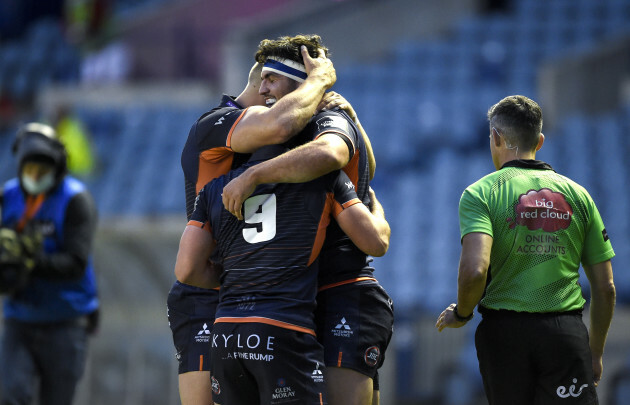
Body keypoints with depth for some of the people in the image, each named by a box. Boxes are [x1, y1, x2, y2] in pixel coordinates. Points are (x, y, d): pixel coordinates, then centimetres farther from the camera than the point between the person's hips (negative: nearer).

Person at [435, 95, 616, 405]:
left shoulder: (480, 193, -1)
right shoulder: (577, 194, 10)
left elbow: (474, 271, -18)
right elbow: (605, 287, 11)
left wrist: (461, 314, 3)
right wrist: (595, 352, 22)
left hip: (505, 331, -1)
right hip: (566, 332, 1)